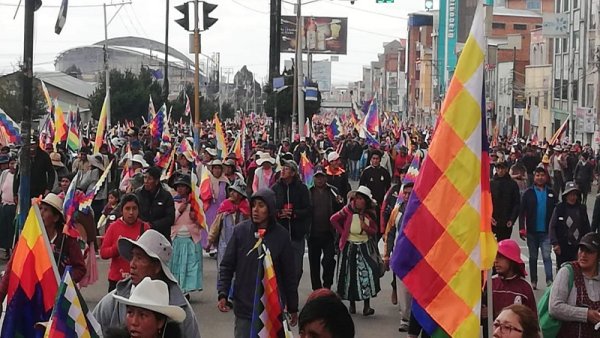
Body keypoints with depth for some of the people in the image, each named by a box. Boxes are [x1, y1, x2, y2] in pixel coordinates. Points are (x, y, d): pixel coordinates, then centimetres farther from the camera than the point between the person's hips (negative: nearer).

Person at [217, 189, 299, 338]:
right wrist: (223, 294, -11)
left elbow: (289, 274, 2)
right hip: (244, 307, 1)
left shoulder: (281, 235, -4)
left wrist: (293, 308, 7)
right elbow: (227, 266, 2)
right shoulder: (240, 231, -3)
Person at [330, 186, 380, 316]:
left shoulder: (370, 214, 1)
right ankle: (352, 304, 21)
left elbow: (374, 231, 10)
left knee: (368, 272, -14)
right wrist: (342, 232, -4)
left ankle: (367, 305, -10)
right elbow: (333, 219, -3)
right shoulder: (348, 210, -8)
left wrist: (366, 228, -11)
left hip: (363, 248, 2)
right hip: (349, 247, -1)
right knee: (350, 275, 5)